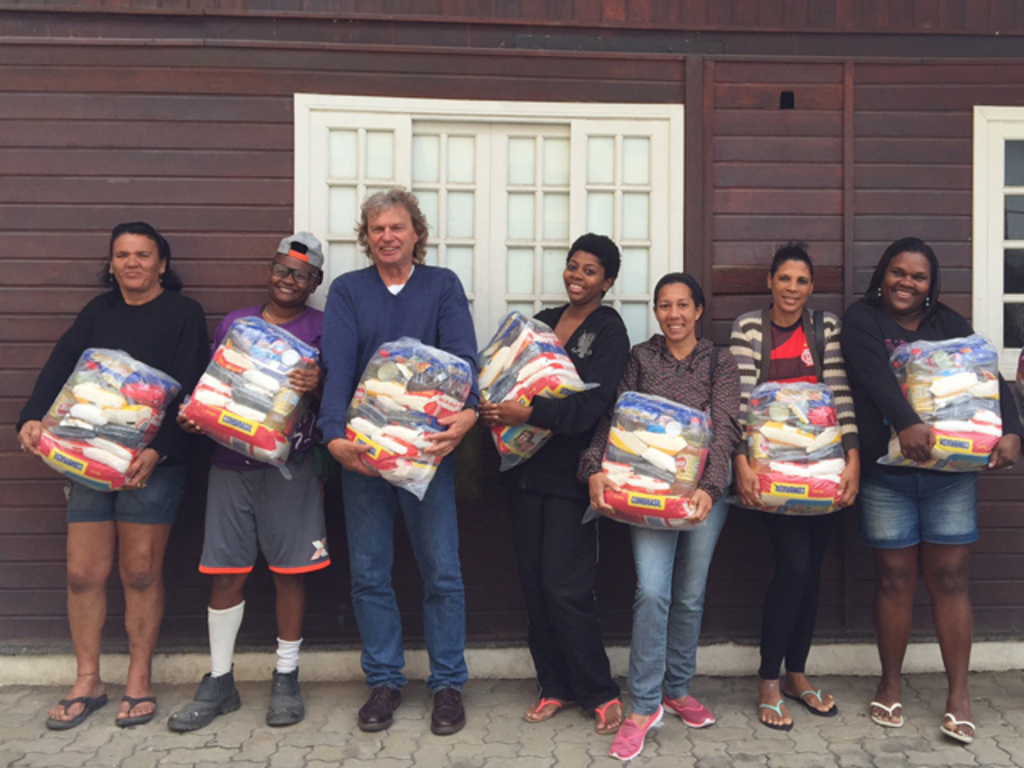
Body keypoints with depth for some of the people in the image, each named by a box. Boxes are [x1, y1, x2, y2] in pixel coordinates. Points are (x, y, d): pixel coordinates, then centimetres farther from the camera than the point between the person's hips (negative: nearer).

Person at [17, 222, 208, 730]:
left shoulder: (183, 313, -1)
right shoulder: (98, 312, 14)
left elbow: (188, 391, -9)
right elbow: (61, 365, 2)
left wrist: (157, 450, -21)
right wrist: (33, 418, -16)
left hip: (152, 464, -4)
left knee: (141, 574, 3)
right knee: (83, 574, 5)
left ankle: (138, 681, 19)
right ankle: (87, 682, 22)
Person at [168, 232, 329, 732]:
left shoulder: (322, 328, 4)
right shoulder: (234, 323, 13)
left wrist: (318, 384, -24)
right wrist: (192, 416, -3)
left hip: (289, 467, -3)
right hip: (230, 465, 3)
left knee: (289, 573, 3)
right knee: (225, 573, 5)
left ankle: (286, 679, 19)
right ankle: (219, 682, 20)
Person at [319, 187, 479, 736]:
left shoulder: (442, 285, 5)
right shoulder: (347, 290, 6)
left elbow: (462, 356, -10)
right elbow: (337, 367, -7)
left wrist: (468, 411, -30)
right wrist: (335, 435, -22)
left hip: (428, 445, -1)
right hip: (362, 450, 1)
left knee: (442, 570, 3)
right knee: (369, 573, 9)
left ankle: (447, 682, 20)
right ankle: (384, 680, 25)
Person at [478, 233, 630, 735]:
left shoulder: (609, 330, -4)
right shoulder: (543, 321, 14)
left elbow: (592, 404, -16)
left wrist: (527, 414, -26)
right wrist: (495, 408, -5)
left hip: (570, 476, -6)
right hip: (528, 469, 6)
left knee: (565, 587, -6)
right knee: (534, 582, 9)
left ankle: (599, 693, 13)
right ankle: (554, 686, 24)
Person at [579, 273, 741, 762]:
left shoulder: (720, 363, 5)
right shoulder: (640, 359, 7)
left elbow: (724, 428, -6)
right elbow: (613, 418, 0)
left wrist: (711, 487, -20)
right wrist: (595, 468, -16)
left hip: (704, 489, 1)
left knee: (690, 596, 8)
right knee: (652, 591, -12)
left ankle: (677, 689, 28)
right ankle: (644, 706, 0)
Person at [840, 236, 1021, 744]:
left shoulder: (949, 324, 11)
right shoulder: (862, 319, 2)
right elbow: (873, 373, -17)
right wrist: (906, 423, -33)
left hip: (951, 473, 2)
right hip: (886, 476, -2)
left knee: (949, 578, 4)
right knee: (894, 579, 4)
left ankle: (958, 694, 14)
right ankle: (890, 684, 21)